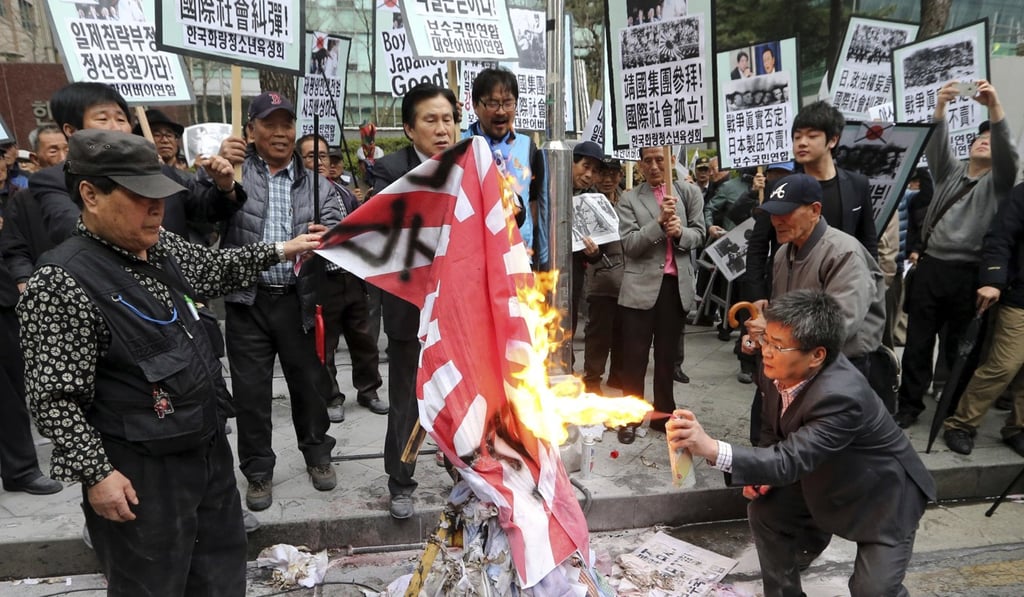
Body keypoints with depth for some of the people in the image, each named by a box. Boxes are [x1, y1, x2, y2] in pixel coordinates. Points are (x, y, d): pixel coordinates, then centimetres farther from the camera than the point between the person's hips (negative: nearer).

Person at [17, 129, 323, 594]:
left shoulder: (162, 245, 1)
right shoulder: (62, 283, -21)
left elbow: (214, 270, 22)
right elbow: (54, 398, -20)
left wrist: (278, 251, 15)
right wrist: (95, 474, -20)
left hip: (208, 443, 8)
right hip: (139, 469, -8)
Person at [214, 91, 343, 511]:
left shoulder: (315, 183, 8)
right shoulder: (234, 171, 2)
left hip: (299, 300, 1)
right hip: (248, 301, -1)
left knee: (310, 382, 13)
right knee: (251, 391, 8)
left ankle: (317, 456, 35)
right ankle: (258, 472, 25)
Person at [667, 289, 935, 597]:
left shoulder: (841, 397, -40)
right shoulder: (780, 370, -16)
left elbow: (792, 459, -48)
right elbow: (774, 427, 3)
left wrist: (712, 448, -59)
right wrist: (763, 473, -13)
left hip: (882, 495, -7)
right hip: (826, 479, 7)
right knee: (765, 511, 3)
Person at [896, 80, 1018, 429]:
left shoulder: (998, 180, 6)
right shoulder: (949, 170, 15)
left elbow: (1007, 150, -13)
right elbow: (935, 145, -2)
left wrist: (995, 107, -27)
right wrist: (940, 106, -19)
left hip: (969, 274, -2)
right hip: (930, 268, 2)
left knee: (963, 349, 6)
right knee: (918, 342, 6)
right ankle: (909, 406, 16)